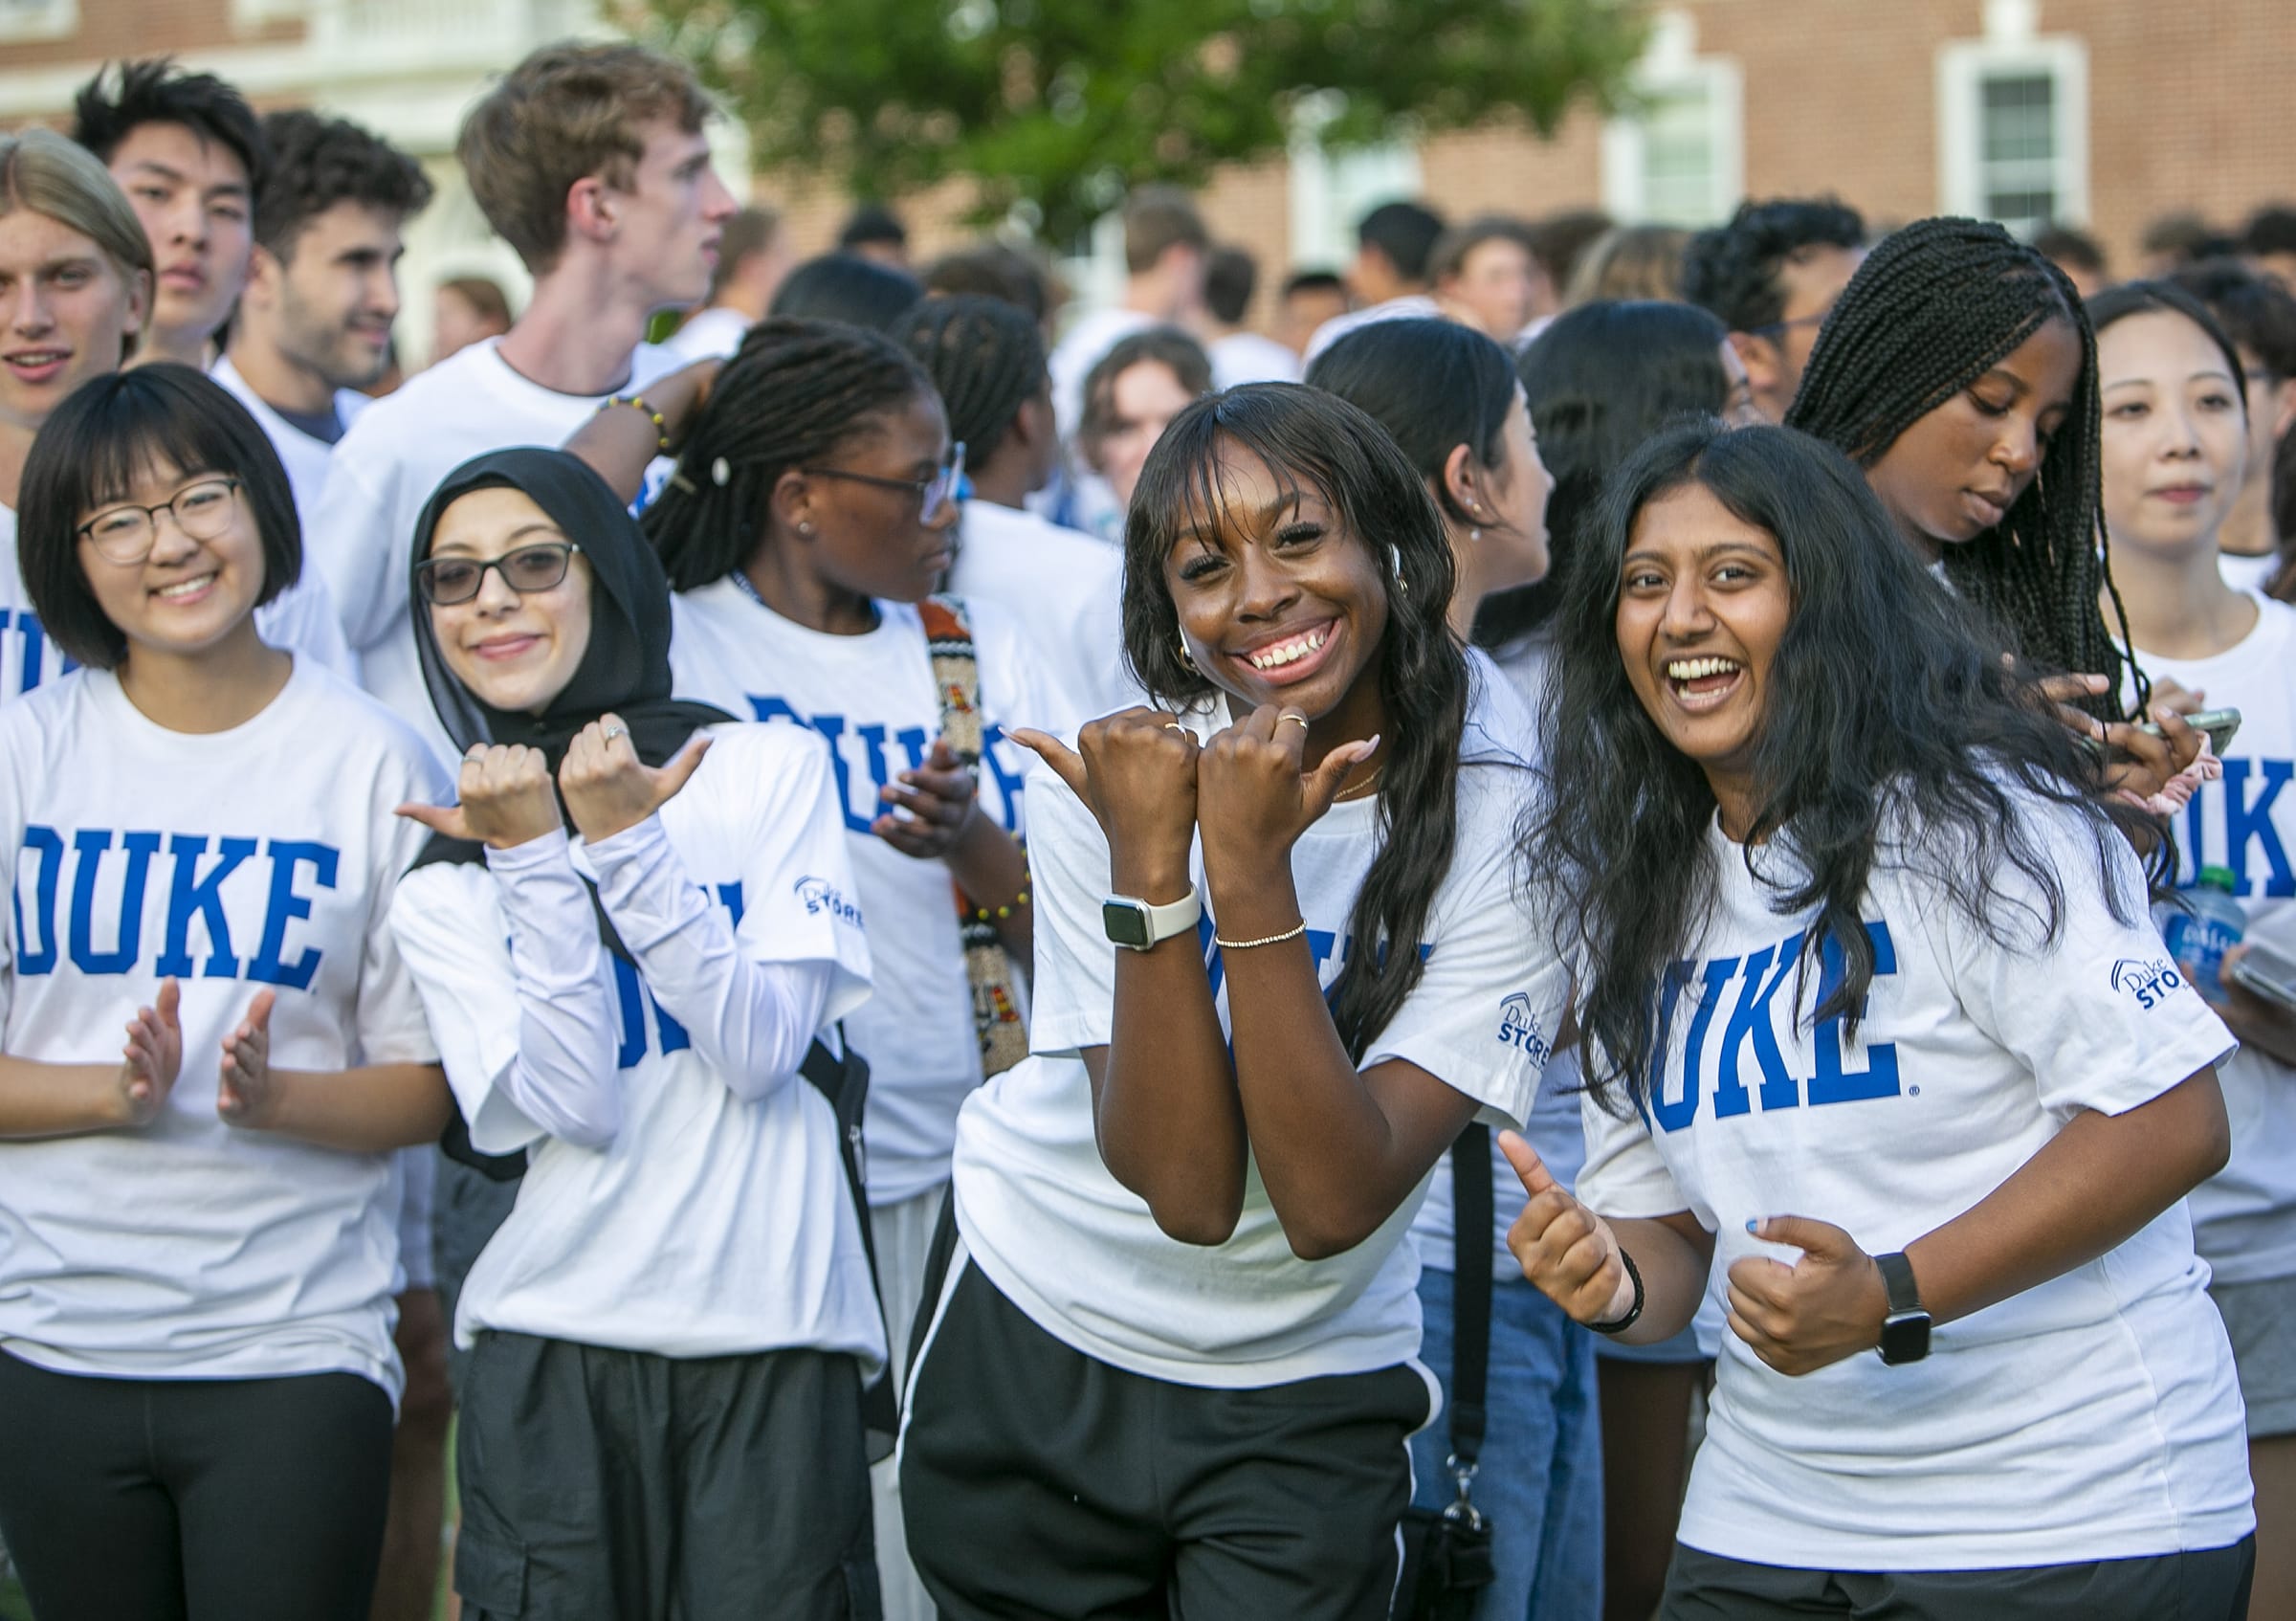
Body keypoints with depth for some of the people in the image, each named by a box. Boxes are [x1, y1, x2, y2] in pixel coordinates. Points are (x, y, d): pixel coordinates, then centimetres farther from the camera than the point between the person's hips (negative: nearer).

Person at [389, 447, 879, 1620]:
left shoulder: (770, 768, 3)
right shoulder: (443, 886, 6)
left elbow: (760, 1050, -7)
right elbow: (577, 1105, -8)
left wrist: (626, 842, -14)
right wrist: (536, 862, -13)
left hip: (772, 1343, -1)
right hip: (552, 1349, 1)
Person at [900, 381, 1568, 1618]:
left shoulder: (1506, 824, -17)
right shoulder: (1107, 776, -13)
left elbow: (1332, 1206, -25)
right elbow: (1188, 1189, -21)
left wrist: (1251, 873, -31)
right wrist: (1148, 863, -30)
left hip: (1307, 1399, -1)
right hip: (1031, 1356, 1)